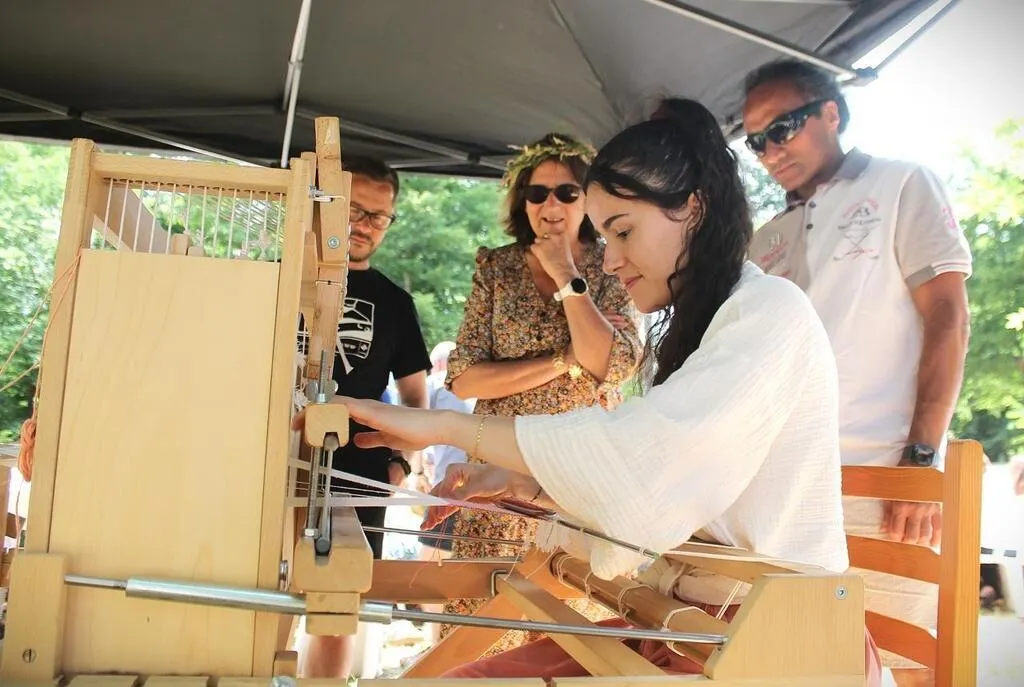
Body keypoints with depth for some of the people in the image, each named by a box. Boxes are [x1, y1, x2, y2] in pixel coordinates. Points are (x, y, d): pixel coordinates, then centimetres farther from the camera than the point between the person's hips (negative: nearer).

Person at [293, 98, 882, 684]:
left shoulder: (771, 311, -11)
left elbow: (647, 455, -24)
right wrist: (523, 484, 0)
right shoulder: (690, 333, 18)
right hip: (688, 623, 8)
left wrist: (443, 426, -18)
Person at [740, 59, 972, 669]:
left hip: (881, 474, -5)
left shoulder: (902, 186, 5)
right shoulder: (767, 241, 18)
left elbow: (947, 319, -4)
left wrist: (921, 457, -13)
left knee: (912, 656, -2)